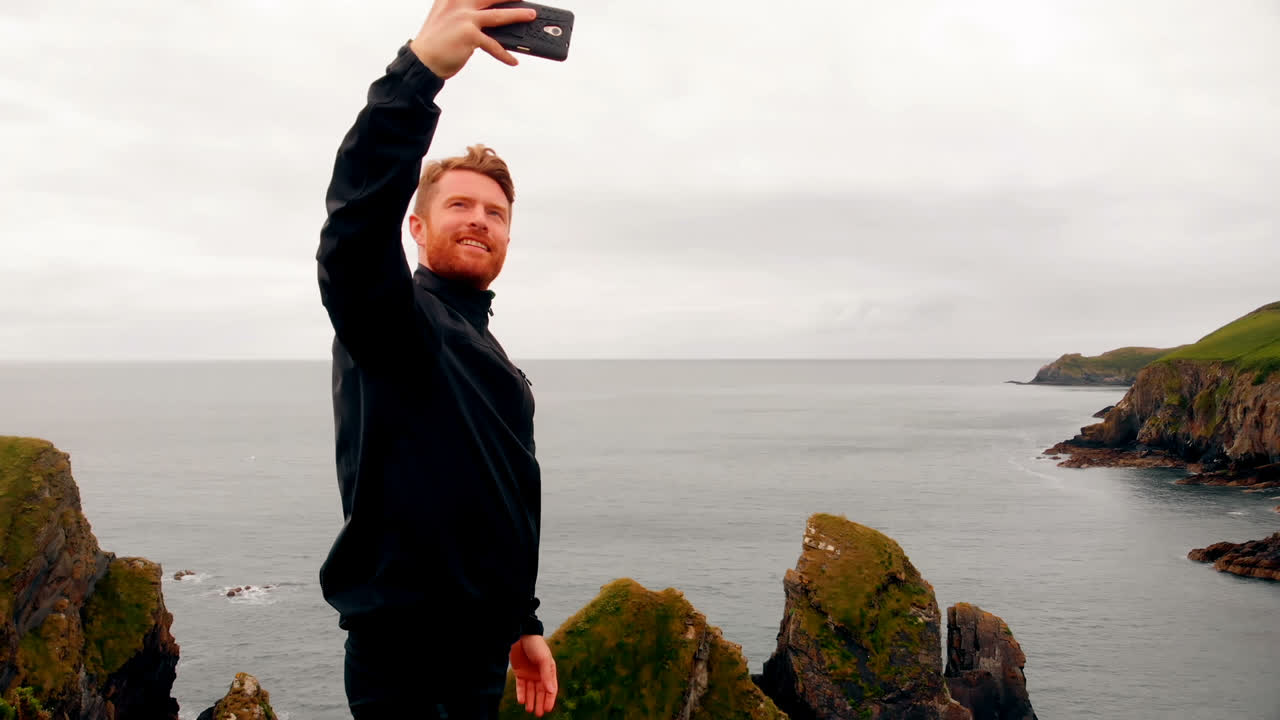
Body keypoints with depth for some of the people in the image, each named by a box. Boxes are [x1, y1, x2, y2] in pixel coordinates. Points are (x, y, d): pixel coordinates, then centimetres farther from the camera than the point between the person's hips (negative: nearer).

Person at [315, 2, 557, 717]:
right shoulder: (392, 314, -8)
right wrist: (419, 68, -42)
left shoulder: (484, 350, 17)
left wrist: (522, 625, 23)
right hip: (407, 655, -8)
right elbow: (357, 219, -31)